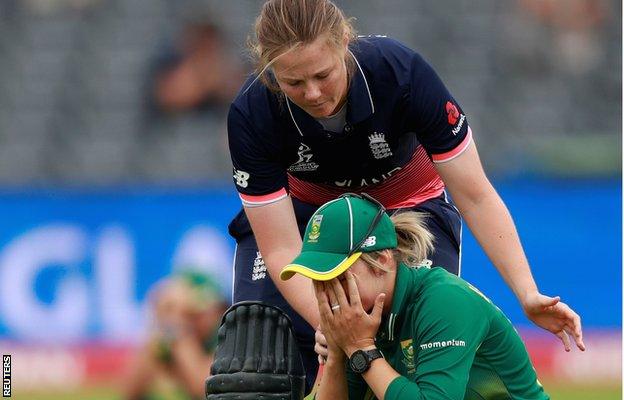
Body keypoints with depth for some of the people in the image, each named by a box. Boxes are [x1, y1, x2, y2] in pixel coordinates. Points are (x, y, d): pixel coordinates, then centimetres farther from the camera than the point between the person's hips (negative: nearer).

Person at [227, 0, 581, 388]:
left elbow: (474, 196, -25)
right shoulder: (252, 114, -32)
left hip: (407, 204, 0)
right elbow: (282, 250, -28)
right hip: (303, 209, 0)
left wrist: (527, 294, -33)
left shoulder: (401, 72, -34)